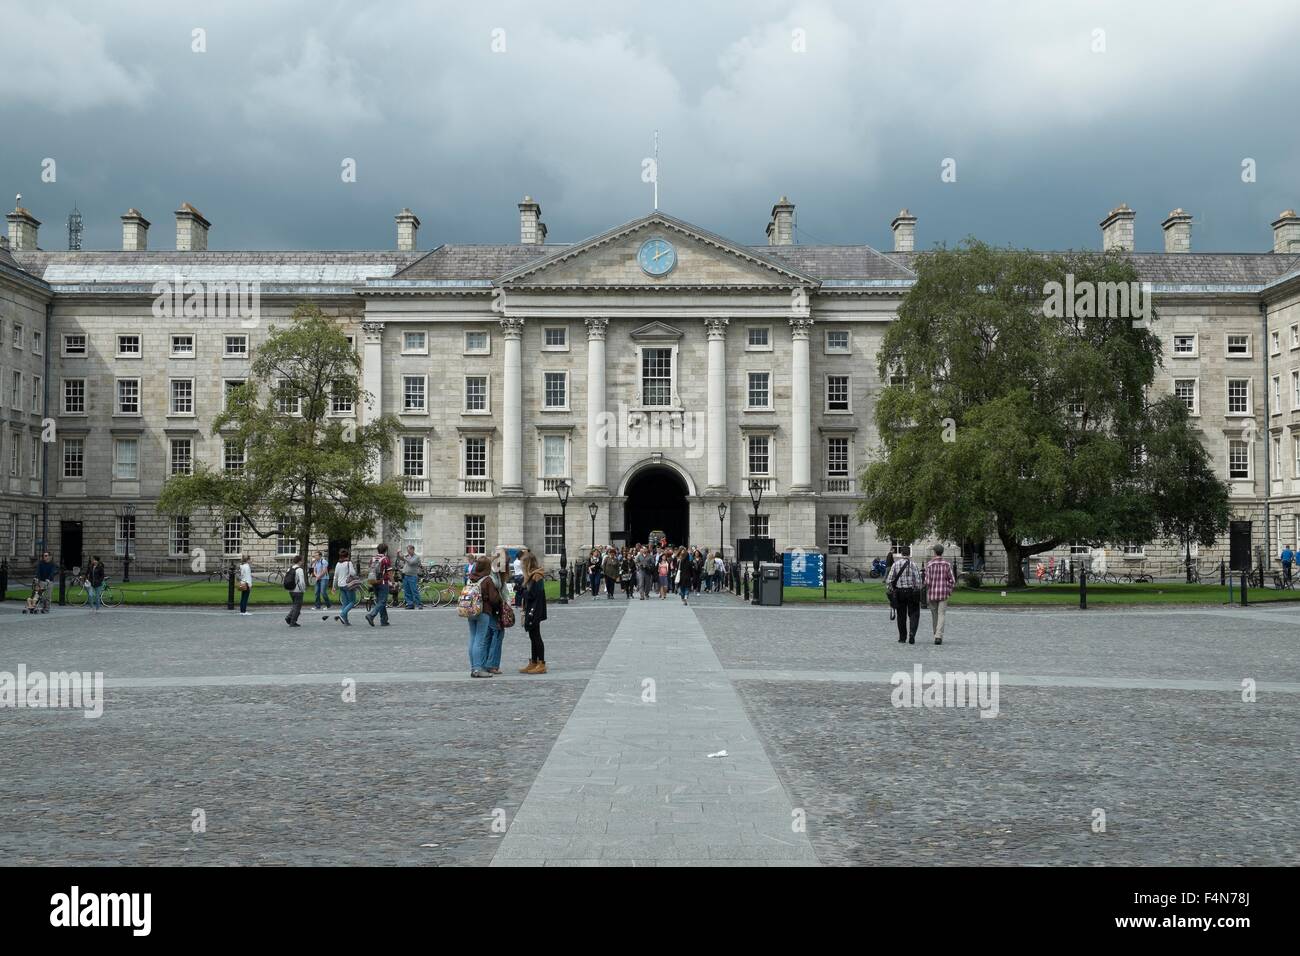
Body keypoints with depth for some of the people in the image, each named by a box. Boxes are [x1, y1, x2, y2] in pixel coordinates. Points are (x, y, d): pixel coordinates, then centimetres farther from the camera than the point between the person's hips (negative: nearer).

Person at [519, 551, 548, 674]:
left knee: (536, 636, -6)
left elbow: (532, 594, -21)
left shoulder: (536, 576, -15)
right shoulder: (532, 575, 15)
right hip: (531, 610, 10)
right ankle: (533, 663, 18)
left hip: (534, 610, -10)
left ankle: (541, 664, -3)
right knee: (533, 637, 13)